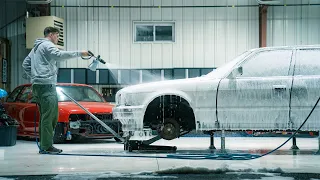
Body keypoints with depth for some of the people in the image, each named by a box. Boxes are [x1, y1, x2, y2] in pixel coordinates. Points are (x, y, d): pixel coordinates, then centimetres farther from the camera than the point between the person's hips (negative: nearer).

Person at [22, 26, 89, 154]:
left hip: (37, 85, 10)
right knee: (48, 116, -11)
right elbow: (59, 55, -23)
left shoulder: (36, 47, 27)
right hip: (46, 84, -10)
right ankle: (46, 147, -12)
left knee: (52, 116, 13)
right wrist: (79, 53, -23)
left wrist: (33, 77, 22)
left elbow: (25, 64, 30)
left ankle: (45, 145, 15)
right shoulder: (47, 45, -5)